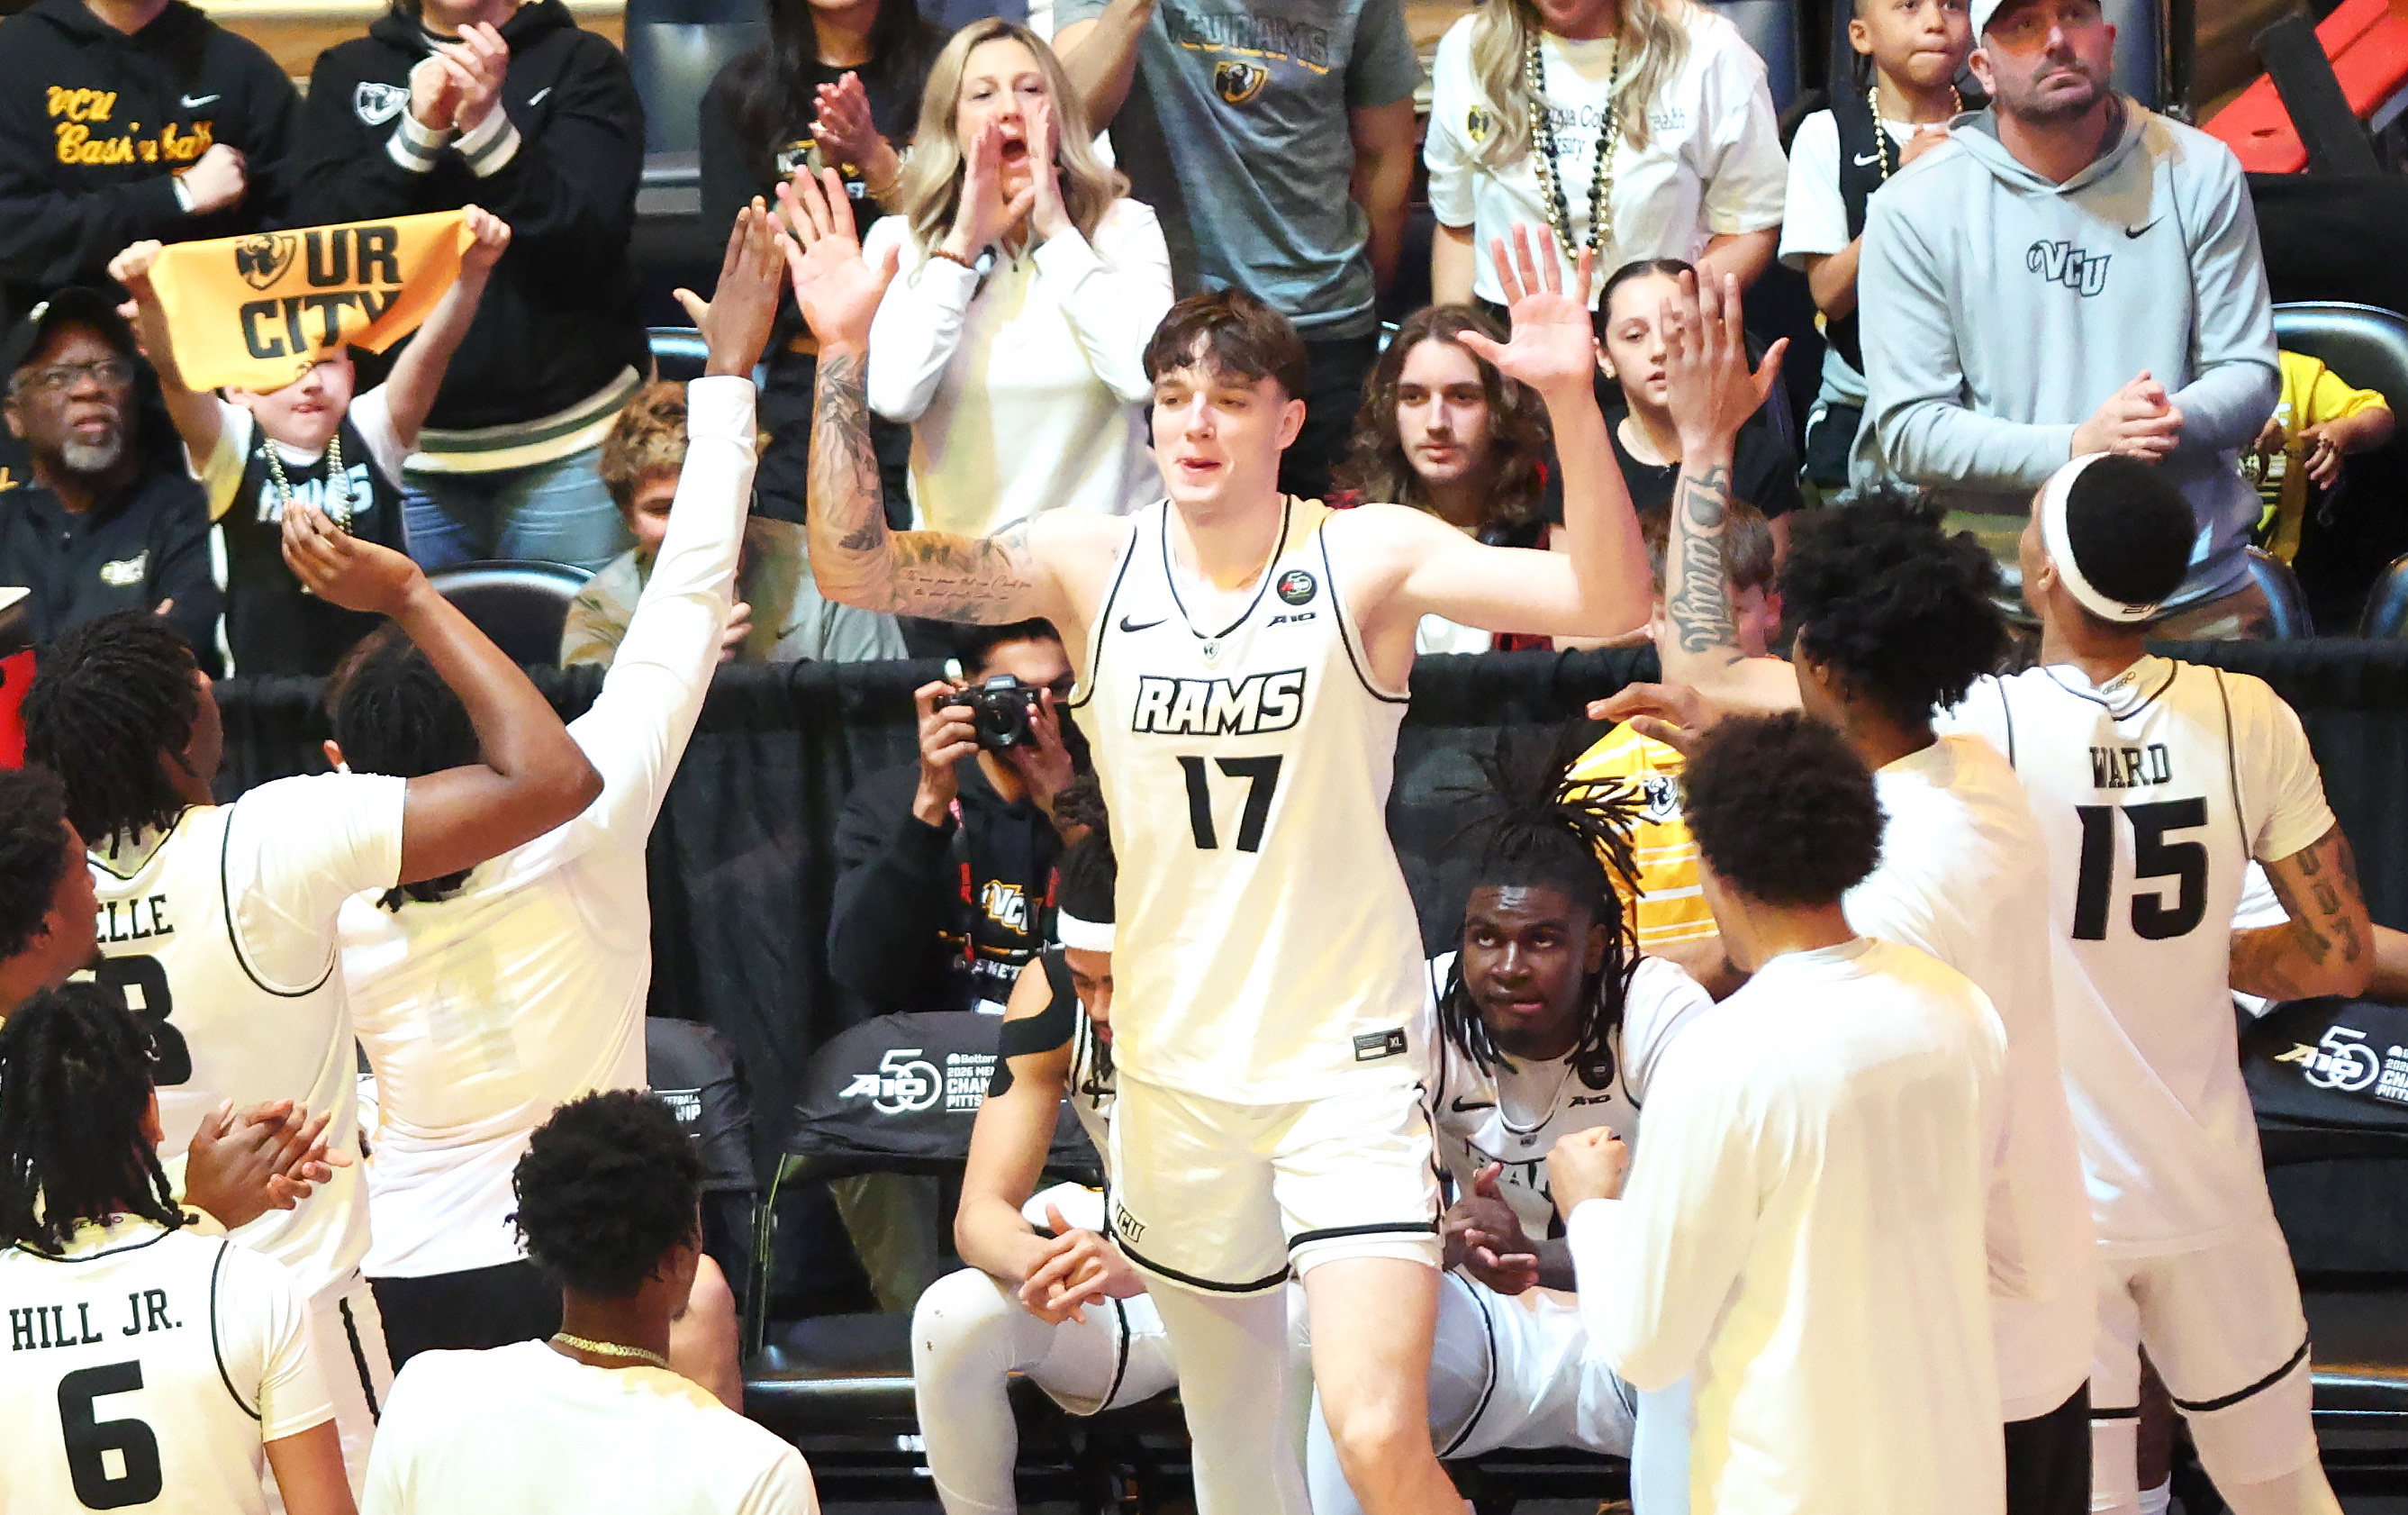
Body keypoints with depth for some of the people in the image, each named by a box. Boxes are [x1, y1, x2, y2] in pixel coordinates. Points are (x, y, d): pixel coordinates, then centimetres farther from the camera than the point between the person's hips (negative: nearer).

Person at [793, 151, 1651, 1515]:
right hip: (1177, 1072, 4)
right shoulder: (1090, 562, 0)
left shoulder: (1370, 557, -8)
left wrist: (1572, 402, -34)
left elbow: (1607, 604, -19)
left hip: (1348, 1060, -4)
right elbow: (857, 568, -7)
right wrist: (845, 360, -19)